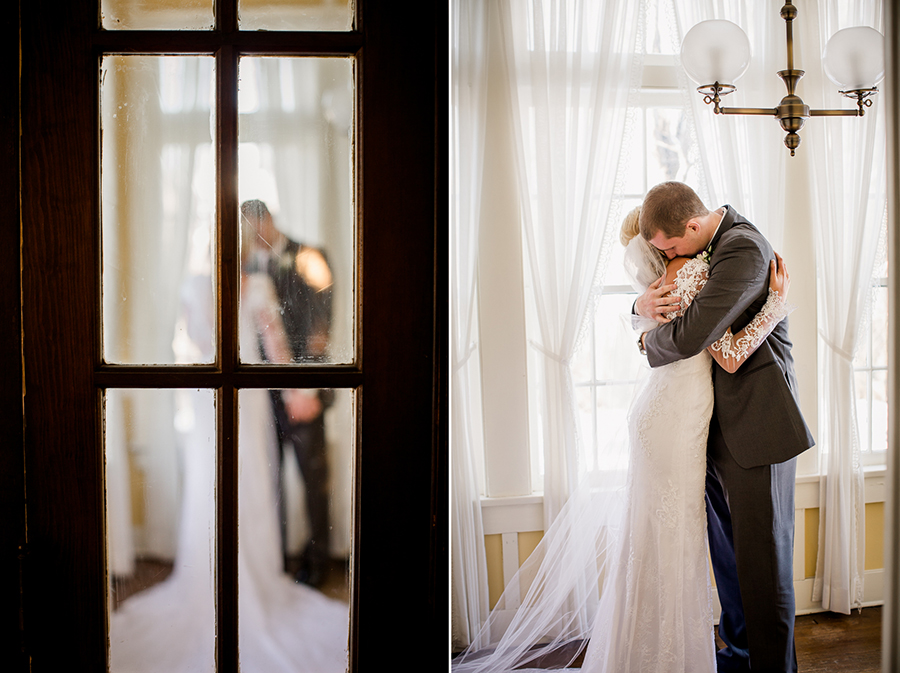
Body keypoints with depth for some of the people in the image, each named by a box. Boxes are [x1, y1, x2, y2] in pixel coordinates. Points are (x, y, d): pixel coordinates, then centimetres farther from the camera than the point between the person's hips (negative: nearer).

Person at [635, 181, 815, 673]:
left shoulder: (743, 249, -19)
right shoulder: (710, 247, 12)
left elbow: (690, 336, -25)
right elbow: (665, 301, 23)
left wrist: (650, 343, -3)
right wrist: (644, 303, -2)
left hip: (756, 424, -9)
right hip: (721, 428, 9)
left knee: (763, 558, -1)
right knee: (729, 549, 17)